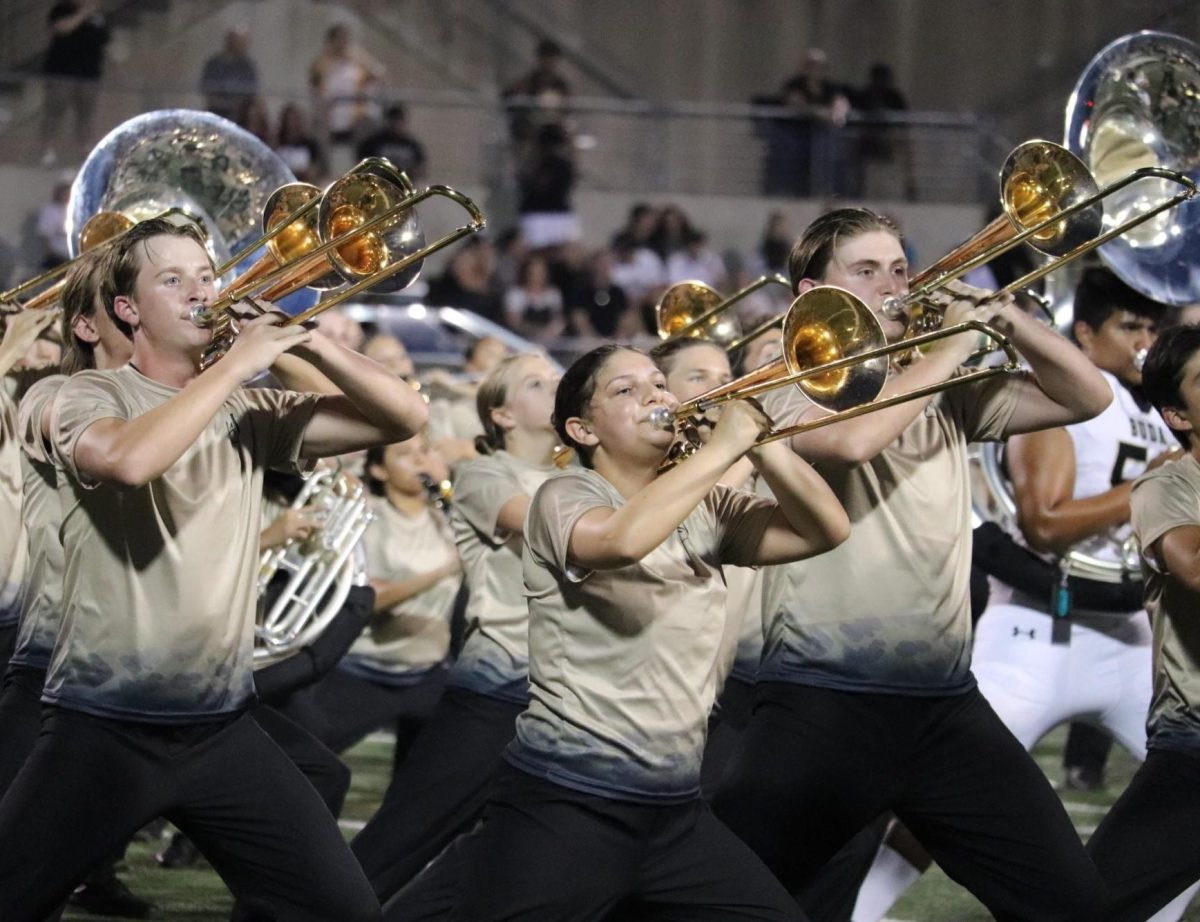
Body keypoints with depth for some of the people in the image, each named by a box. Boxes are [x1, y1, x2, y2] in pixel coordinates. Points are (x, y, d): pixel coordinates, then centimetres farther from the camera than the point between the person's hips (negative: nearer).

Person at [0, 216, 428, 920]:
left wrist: (307, 342, -7)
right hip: (102, 725, -4)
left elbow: (405, 418, 4)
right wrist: (237, 363, -18)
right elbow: (131, 459, -27)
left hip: (221, 727, 4)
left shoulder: (250, 414, 9)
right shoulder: (92, 397, -3)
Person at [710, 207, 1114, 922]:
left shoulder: (948, 398, 14)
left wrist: (1005, 315, -3)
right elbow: (853, 439, -23)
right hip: (823, 701, -4)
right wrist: (954, 343, -13)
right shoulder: (790, 391, -1)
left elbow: (1088, 397, 9)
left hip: (945, 702, 4)